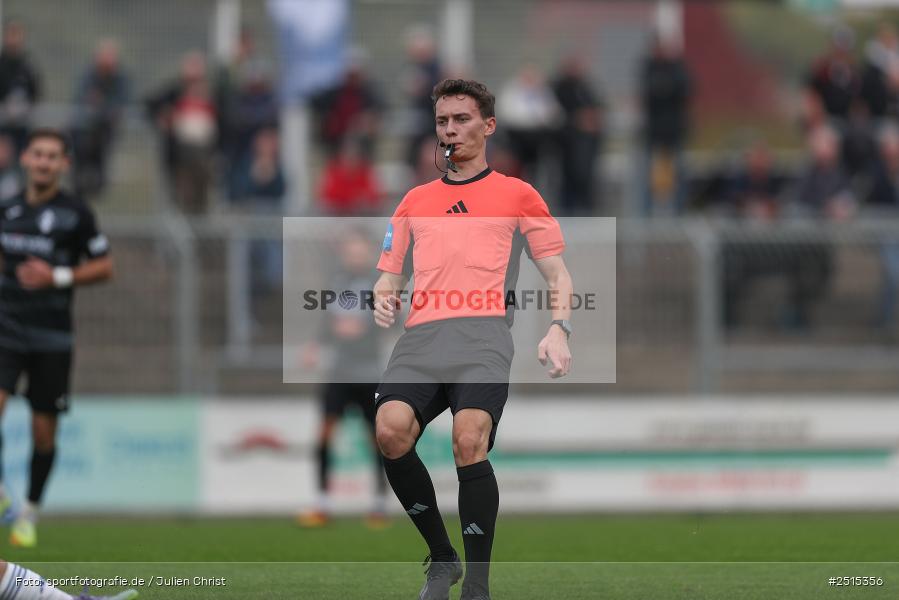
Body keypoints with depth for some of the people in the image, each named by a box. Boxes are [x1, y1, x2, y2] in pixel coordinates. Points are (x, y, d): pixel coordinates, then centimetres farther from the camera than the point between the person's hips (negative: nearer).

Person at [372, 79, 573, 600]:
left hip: (483, 332, -3)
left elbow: (557, 273, 14)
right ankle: (442, 557, -4)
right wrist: (384, 298, 4)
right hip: (421, 336, 3)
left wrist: (558, 329, -5)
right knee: (391, 431, -24)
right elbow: (391, 273, 29)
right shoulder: (415, 201, 28)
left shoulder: (517, 195, 18)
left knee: (469, 442, -27)